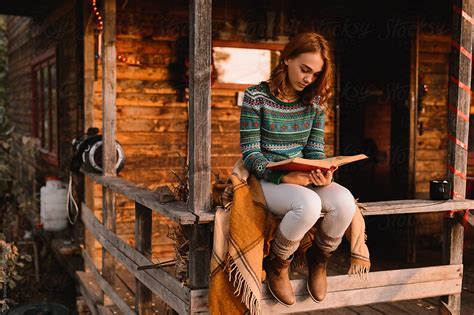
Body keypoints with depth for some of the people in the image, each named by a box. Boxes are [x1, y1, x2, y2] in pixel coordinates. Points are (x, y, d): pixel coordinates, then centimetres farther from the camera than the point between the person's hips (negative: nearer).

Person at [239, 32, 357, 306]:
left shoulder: (315, 101, 7)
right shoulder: (257, 97, -8)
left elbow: (316, 150, 6)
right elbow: (250, 153, -10)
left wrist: (323, 174, -17)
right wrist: (284, 176, -25)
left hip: (304, 178, 5)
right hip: (267, 180, -5)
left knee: (345, 201, -26)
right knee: (309, 204, -36)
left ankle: (319, 257, 6)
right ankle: (278, 264, -6)